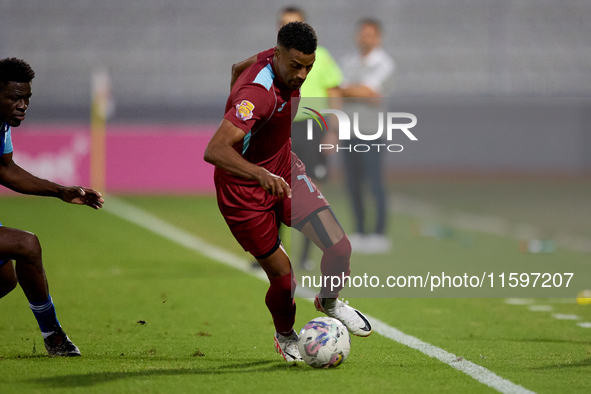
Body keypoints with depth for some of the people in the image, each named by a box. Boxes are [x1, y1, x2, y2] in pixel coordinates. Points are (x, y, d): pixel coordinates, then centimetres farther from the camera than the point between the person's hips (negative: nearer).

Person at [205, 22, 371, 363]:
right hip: (243, 190, -7)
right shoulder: (258, 93, -34)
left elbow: (238, 68, 16)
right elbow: (214, 150, -46)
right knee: (284, 280, -2)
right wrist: (261, 175, -60)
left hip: (284, 172, 7)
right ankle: (285, 336, 30)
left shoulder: (274, 62, -9)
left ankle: (329, 302, 22)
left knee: (339, 247, -10)